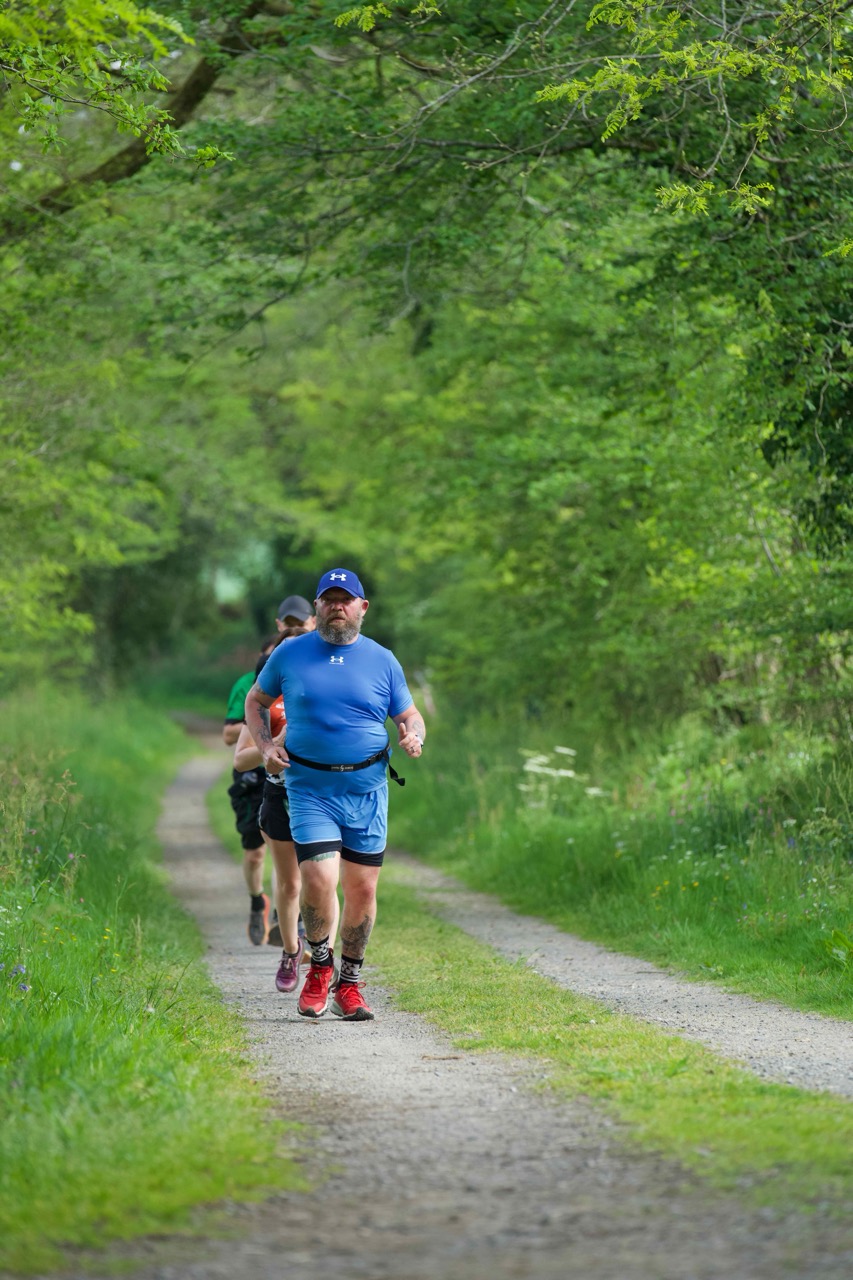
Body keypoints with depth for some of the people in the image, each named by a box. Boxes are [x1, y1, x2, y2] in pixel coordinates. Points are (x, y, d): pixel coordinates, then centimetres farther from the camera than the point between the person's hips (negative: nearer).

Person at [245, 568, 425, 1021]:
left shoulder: (382, 660, 8)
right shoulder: (290, 654, 5)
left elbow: (410, 715, 16)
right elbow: (255, 701, 17)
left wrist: (413, 736, -7)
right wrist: (266, 746, 1)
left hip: (367, 790, 2)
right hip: (310, 788, -2)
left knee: (363, 888, 2)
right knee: (319, 879, -17)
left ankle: (349, 984, 19)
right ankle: (319, 963, 9)